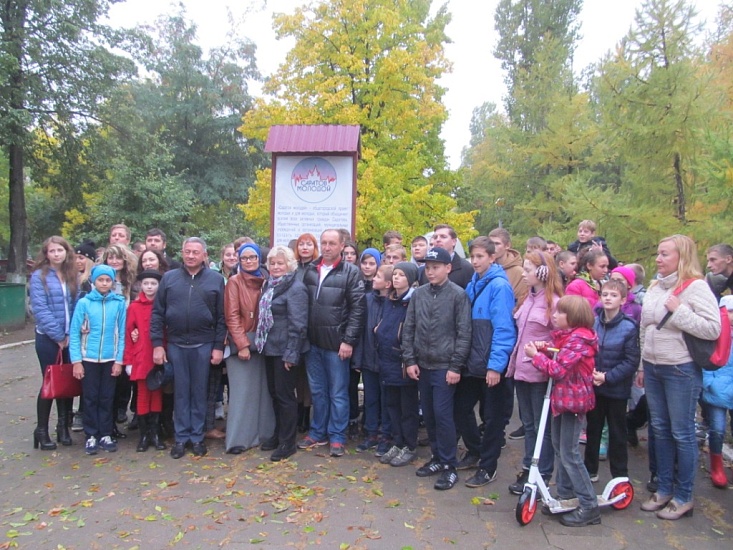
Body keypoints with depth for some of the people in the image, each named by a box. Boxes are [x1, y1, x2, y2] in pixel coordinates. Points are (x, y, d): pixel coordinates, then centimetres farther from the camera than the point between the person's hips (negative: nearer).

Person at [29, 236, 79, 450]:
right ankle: (41, 430, 16)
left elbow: (77, 305, 6)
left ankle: (63, 426, 22)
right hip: (48, 338, -4)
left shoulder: (72, 275, 8)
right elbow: (40, 309, -12)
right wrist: (58, 336, -14)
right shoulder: (39, 276, -5)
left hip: (69, 338, 4)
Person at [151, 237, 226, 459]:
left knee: (199, 392, 8)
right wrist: (157, 344, -3)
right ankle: (181, 437, 20)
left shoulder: (216, 279, 0)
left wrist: (218, 346, -4)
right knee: (180, 392, 9)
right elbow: (157, 313, 4)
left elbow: (222, 316, 0)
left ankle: (197, 437, 20)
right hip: (175, 344, 1)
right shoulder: (169, 278, 4)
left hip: (203, 345, -1)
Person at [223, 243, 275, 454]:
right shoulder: (234, 282, -2)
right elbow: (232, 316, -8)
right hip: (240, 344, -3)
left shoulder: (265, 281, 9)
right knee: (242, 392, -2)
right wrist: (242, 344, -14)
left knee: (263, 390, 6)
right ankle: (238, 438, 6)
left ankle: (266, 434, 15)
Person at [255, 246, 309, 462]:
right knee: (274, 393, 16)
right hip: (270, 347, 8)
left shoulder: (296, 288, -14)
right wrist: (262, 343, 14)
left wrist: (291, 354, -20)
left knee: (285, 394, 0)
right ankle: (278, 435, 30)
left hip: (284, 350, -8)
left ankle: (287, 442, 12)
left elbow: (297, 324, -18)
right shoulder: (269, 285, 12)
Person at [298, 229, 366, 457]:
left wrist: (348, 340, -14)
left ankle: (337, 437, 18)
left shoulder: (351, 272, -5)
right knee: (317, 391, 16)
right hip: (313, 342, 5)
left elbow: (358, 308, -9)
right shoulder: (310, 270, 9)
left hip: (336, 343, -5)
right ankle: (318, 432, 29)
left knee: (338, 393, 5)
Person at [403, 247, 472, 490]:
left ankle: (449, 466, 10)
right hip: (422, 365, 5)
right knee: (428, 414, 12)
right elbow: (408, 329, 8)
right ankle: (437, 457, 28)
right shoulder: (418, 294, 6)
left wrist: (456, 366, -12)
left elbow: (464, 333, -8)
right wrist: (409, 360, 2)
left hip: (445, 367, -5)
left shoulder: (458, 295, -6)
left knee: (442, 414, -4)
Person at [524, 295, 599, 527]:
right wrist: (545, 348, -2)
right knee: (559, 448, 17)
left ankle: (589, 507, 5)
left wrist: (536, 355, -13)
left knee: (569, 454, -5)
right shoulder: (566, 336, 11)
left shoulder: (578, 339, -20)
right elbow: (560, 358, 16)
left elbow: (558, 370, -24)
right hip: (562, 399, 10)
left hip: (573, 400, -10)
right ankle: (565, 495, 30)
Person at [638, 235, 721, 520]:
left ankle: (684, 497, 17)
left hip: (681, 370, -7)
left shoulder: (695, 286, -11)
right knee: (660, 430, 15)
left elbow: (713, 328, -19)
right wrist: (642, 366, 16)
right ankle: (663, 489, 28)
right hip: (653, 368, 7)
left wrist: (679, 310, -22)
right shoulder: (654, 287, 10)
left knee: (682, 433, 3)